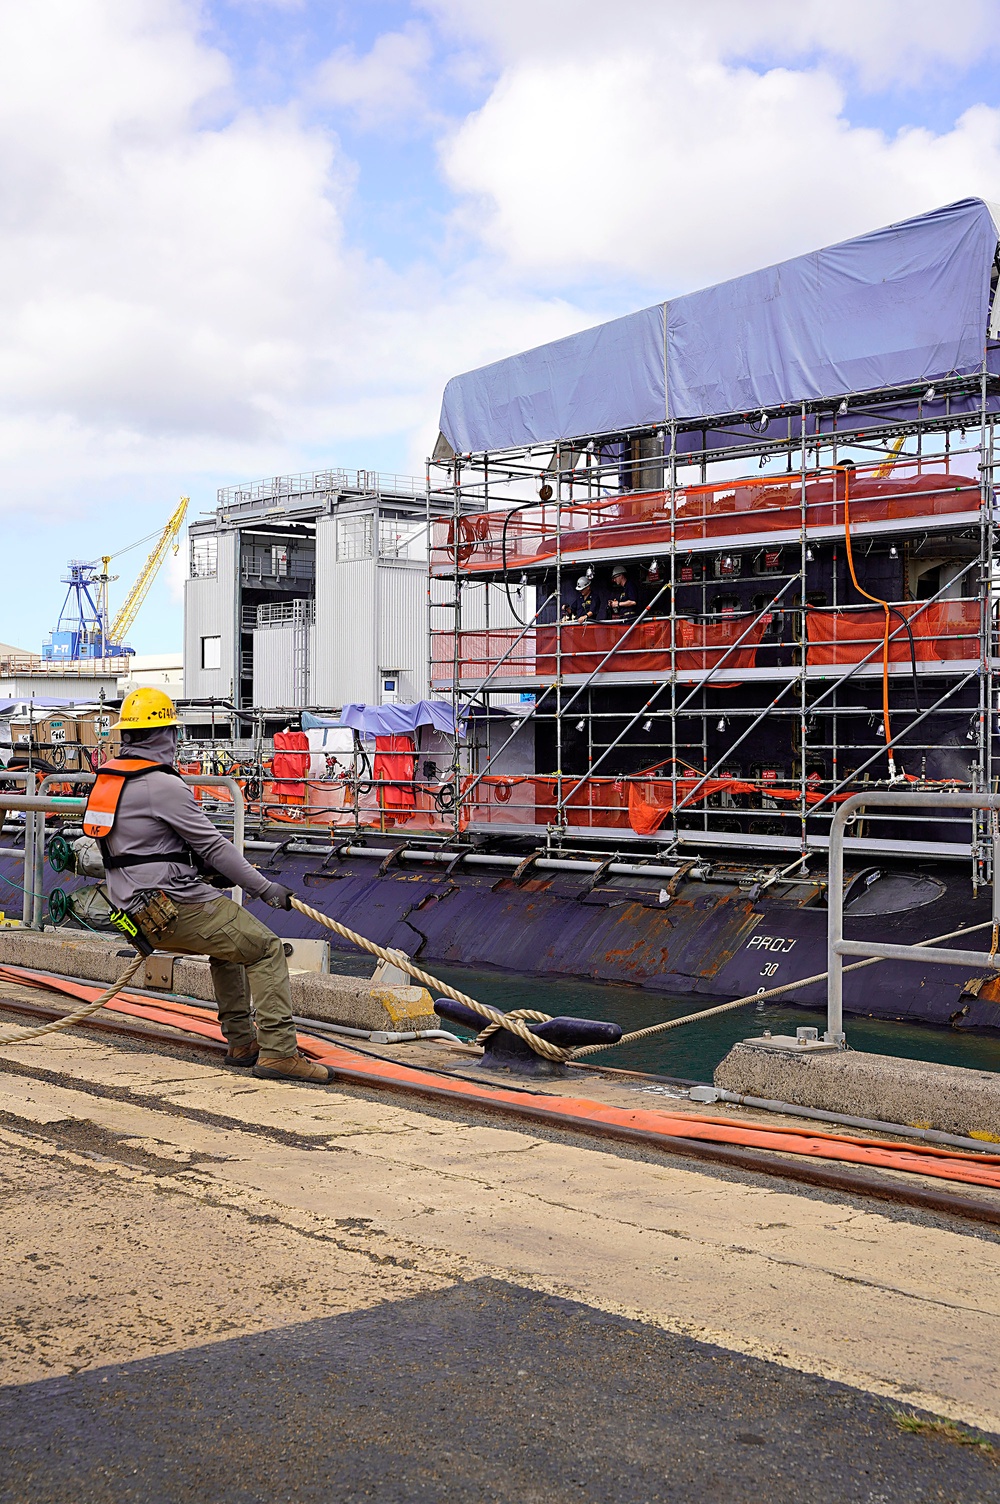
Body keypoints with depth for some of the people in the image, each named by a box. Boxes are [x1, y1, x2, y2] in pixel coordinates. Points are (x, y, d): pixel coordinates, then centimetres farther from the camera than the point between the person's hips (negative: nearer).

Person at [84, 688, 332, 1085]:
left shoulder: (107, 780, 12)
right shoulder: (163, 785, -16)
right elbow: (212, 846, -15)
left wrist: (206, 870, 22)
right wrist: (264, 887, -8)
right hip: (177, 907, -10)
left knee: (228, 943, 28)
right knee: (265, 948, -5)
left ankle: (241, 1042, 27)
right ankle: (278, 1052, -12)